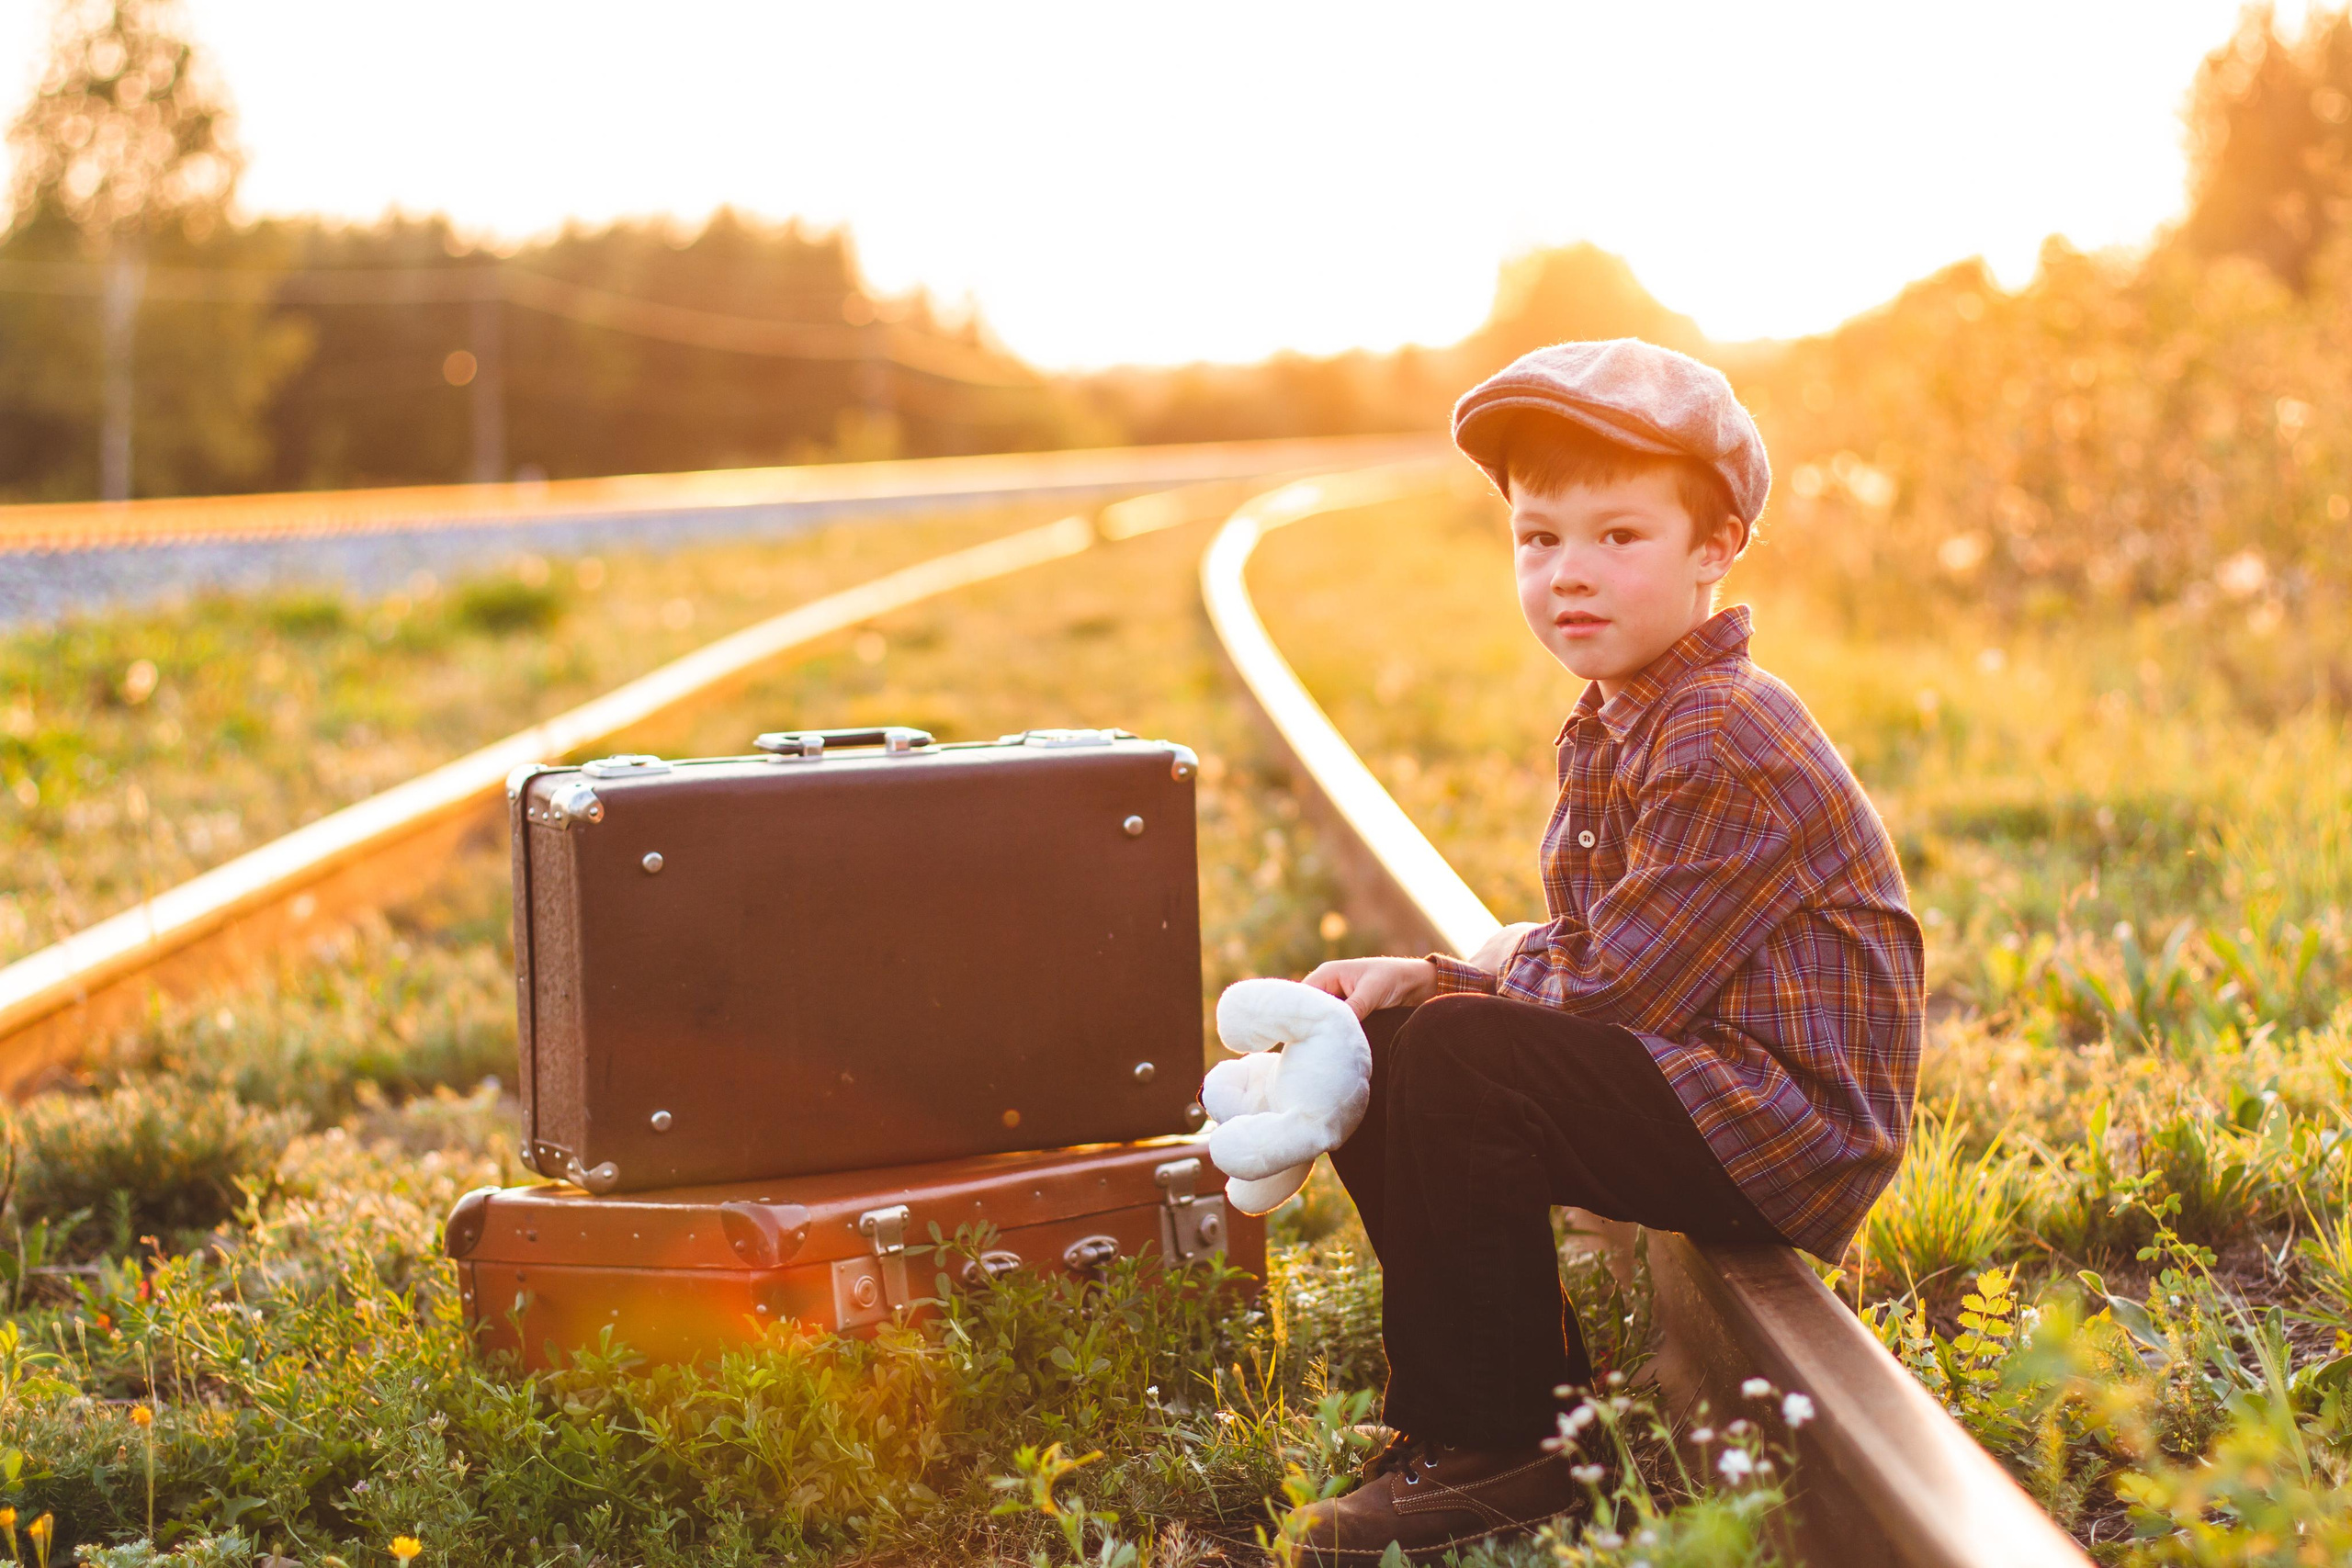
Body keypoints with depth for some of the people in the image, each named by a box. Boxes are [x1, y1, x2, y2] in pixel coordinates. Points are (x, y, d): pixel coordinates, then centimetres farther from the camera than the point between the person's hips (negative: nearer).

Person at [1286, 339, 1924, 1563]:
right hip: (1695, 1093, 10)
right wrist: (1427, 977, -3)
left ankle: (1503, 1453, -11)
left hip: (1786, 1125, -10)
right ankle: (1527, 1391, 13)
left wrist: (1452, 984, -6)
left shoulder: (1730, 744, -20)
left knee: (1455, 1059, -25)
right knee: (1372, 1049, 9)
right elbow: (1582, 960, 14)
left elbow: (1614, 992, -22)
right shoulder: (1611, 729, 11)